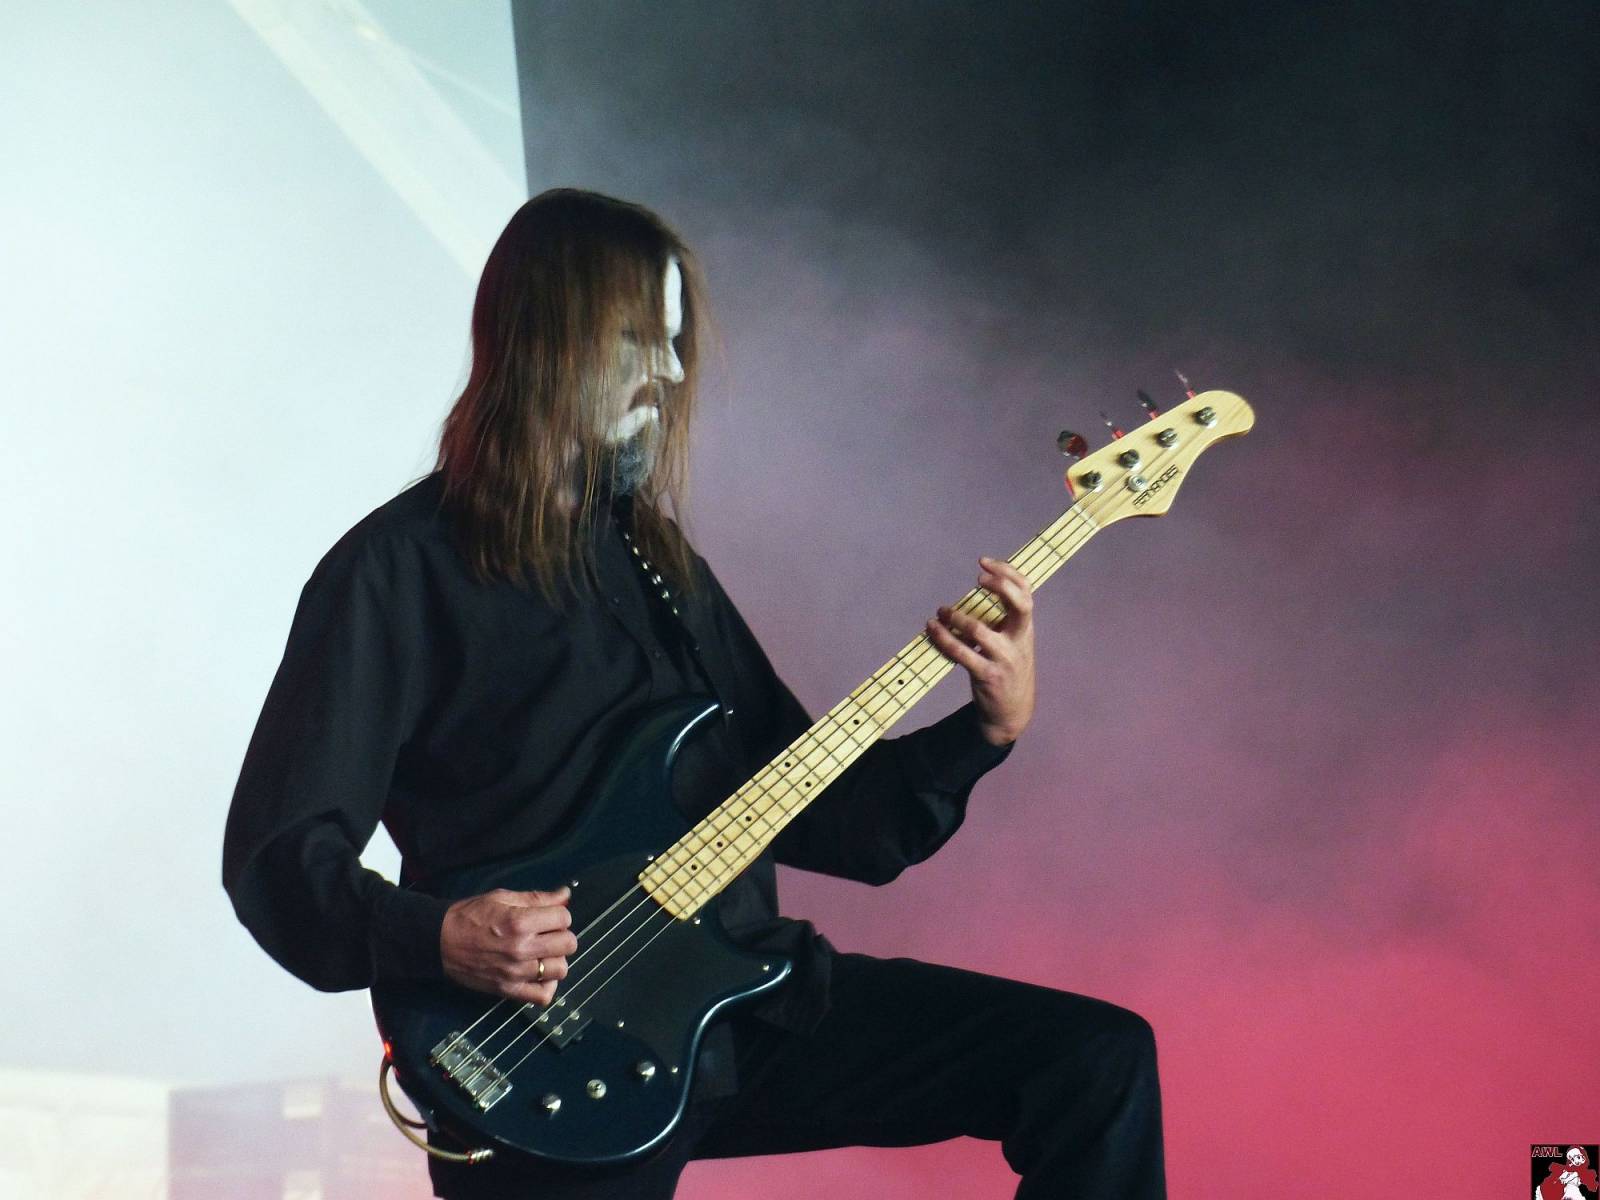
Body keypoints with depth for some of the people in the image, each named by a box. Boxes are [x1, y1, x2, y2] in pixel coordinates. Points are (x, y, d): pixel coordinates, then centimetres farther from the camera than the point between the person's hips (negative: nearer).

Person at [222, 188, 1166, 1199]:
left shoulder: (661, 562, 17)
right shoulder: (395, 573, -5)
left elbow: (812, 814, 16)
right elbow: (274, 854, -8)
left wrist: (987, 732, 2)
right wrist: (441, 938, -25)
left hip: (754, 997, 7)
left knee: (1099, 1058, -4)